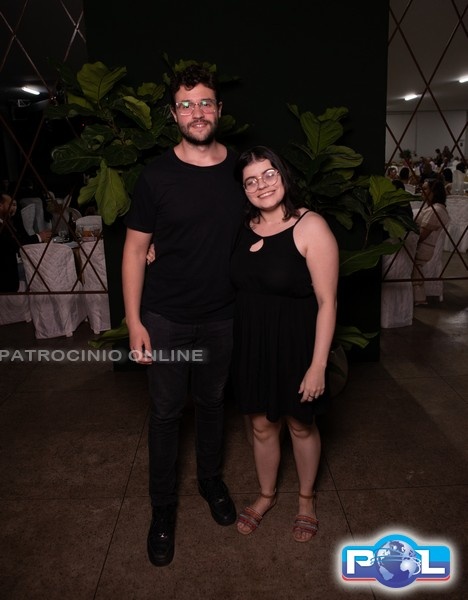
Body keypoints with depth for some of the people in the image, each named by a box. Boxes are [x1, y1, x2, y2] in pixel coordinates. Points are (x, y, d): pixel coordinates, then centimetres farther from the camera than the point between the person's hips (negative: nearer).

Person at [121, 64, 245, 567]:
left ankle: (211, 480, 43)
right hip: (165, 318, -2)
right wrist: (134, 322, -9)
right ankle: (162, 507, 30)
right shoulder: (156, 175, -9)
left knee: (211, 402, 19)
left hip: (222, 316, 3)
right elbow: (135, 248, -5)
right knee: (166, 412, 9)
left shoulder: (240, 168, 0)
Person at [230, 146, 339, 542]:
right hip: (252, 343, 4)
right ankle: (267, 495, 45)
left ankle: (307, 498, 44)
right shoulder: (243, 227, 0)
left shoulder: (311, 227, -16)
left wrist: (318, 365, -17)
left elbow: (327, 302, -16)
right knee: (262, 425, 19)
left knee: (301, 425, 17)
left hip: (295, 345, -4)